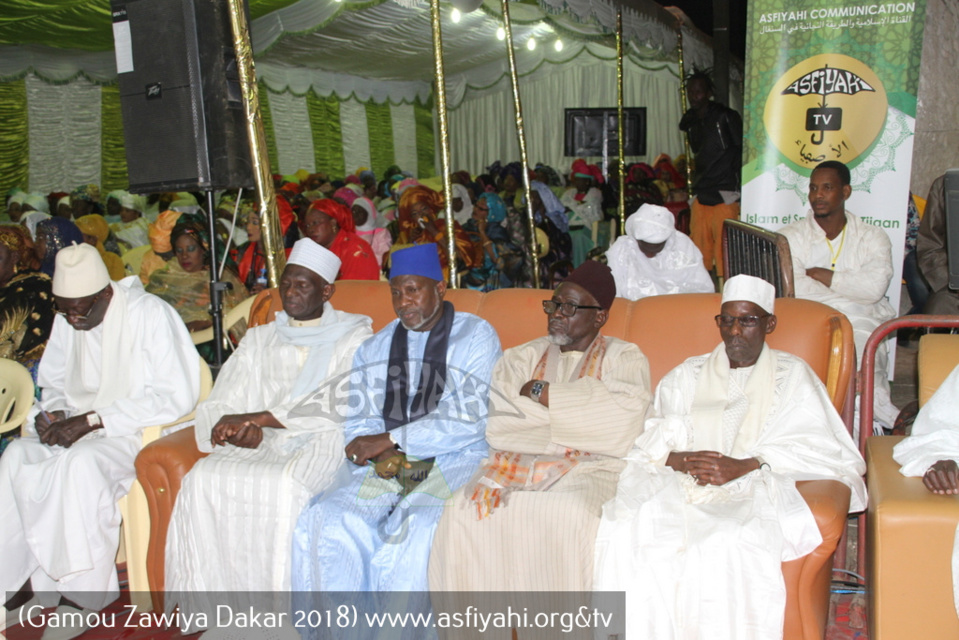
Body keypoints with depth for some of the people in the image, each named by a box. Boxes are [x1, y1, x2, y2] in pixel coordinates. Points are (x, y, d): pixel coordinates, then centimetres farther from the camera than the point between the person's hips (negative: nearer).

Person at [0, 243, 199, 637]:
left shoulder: (150, 314, -15)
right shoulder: (66, 320, 6)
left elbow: (176, 396, -21)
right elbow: (53, 381, 20)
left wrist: (93, 421, -22)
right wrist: (53, 413, -6)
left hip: (142, 430, -6)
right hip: (82, 427, 7)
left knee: (81, 462, -34)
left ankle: (82, 592, -20)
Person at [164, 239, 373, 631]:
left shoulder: (354, 336, 7)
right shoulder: (260, 340, 22)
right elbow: (220, 406, 13)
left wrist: (258, 417, -11)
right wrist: (241, 431, -12)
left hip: (324, 441, -4)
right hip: (264, 444, 5)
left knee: (285, 486, -35)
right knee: (205, 479, -25)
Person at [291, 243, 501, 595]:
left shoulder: (476, 337, 5)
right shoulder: (372, 350, 20)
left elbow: (467, 420, -7)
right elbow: (358, 423, 14)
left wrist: (390, 439, -9)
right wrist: (380, 453, -10)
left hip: (453, 461, -4)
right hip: (384, 462, 4)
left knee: (414, 529, -32)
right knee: (325, 519, -21)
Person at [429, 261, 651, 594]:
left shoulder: (624, 358, 13)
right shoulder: (522, 357, 20)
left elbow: (626, 417, -9)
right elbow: (497, 424, 3)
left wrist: (541, 392, -2)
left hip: (588, 470, -2)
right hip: (517, 462, 3)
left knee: (569, 518, -34)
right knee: (465, 512, -24)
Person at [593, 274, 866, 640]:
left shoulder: (792, 376, 15)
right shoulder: (687, 376, 23)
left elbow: (819, 447, -1)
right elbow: (651, 440, 11)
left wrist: (745, 466, -15)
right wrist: (678, 459, -12)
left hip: (752, 491, -2)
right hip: (679, 486, 3)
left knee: (728, 547, -35)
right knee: (626, 532, -26)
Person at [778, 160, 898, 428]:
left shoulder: (872, 238, 14)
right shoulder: (790, 237, 10)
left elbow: (875, 287, -6)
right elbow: (790, 289, -9)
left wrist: (822, 276, -2)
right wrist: (851, 288, -2)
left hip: (860, 326, 1)